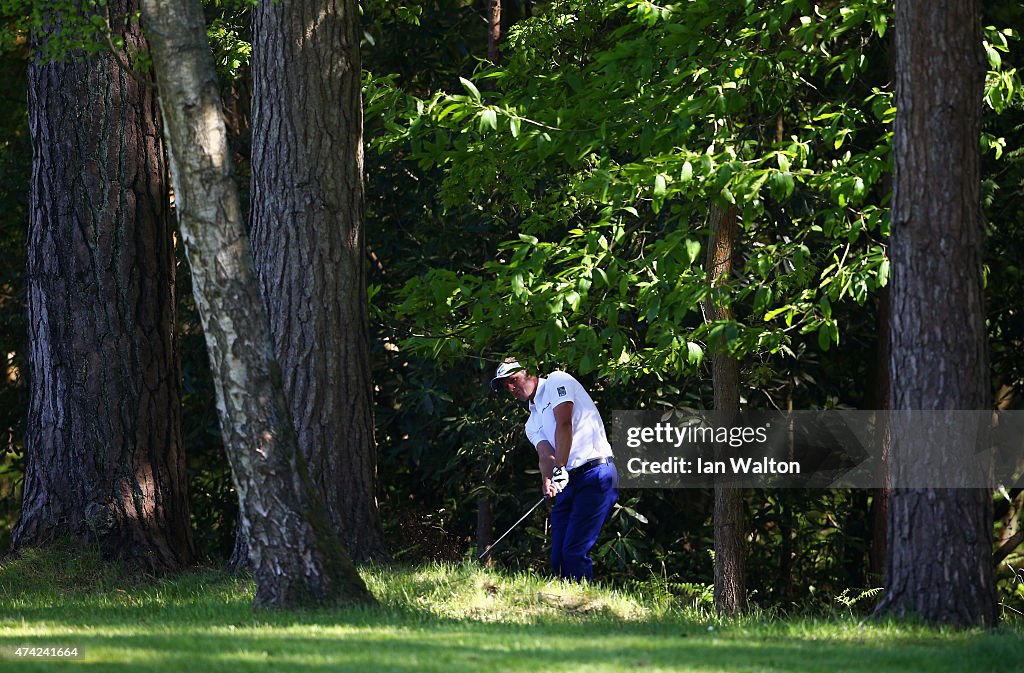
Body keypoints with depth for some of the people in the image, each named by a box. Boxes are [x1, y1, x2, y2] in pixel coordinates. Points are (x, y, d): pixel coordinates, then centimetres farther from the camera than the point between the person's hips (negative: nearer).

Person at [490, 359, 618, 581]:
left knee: (574, 552, -17)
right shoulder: (532, 424, 22)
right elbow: (546, 454, 2)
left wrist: (560, 469, -22)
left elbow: (564, 424, -12)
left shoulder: (557, 381, 3)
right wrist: (547, 479, -21)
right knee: (558, 558, 1)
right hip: (567, 482, 8)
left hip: (596, 474, -8)